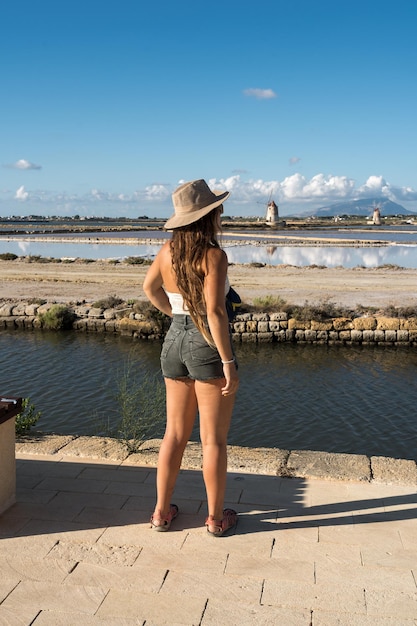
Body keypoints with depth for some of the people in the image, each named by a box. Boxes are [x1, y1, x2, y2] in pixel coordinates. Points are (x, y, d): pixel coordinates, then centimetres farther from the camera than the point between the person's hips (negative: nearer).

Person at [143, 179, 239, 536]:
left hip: (174, 342, 6)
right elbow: (215, 312, -22)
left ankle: (162, 511, 25)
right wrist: (229, 363, -18)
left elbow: (149, 288, 19)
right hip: (208, 346, -6)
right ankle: (216, 518, 20)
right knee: (214, 439, 7)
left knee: (175, 433, 17)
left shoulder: (168, 250, 3)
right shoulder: (213, 255, -17)